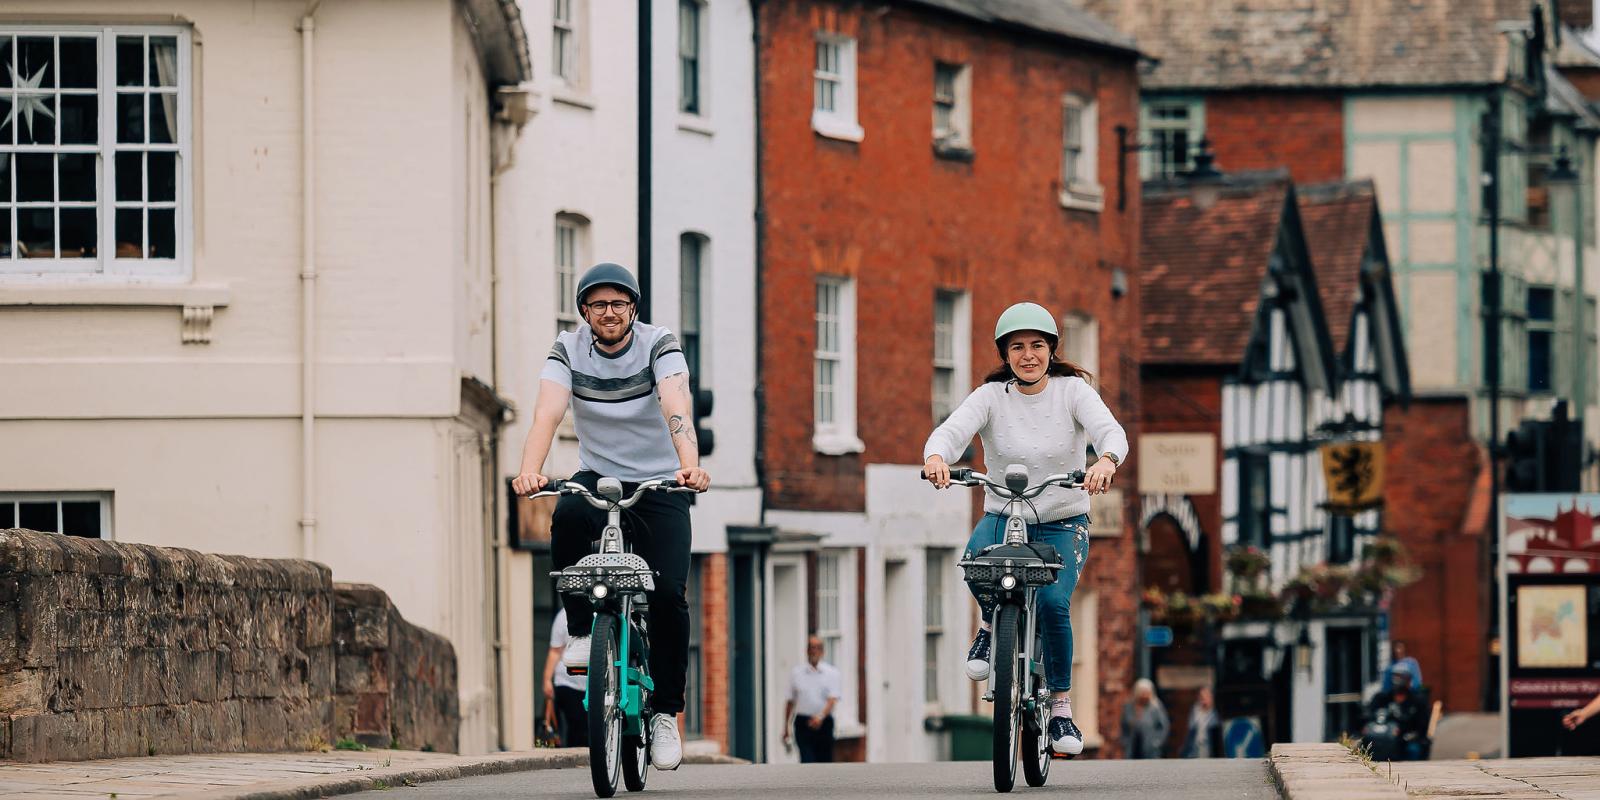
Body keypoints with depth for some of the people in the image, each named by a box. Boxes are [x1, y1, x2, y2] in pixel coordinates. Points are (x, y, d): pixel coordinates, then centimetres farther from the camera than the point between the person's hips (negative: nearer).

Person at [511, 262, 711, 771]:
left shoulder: (658, 345, -11)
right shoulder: (569, 350, -7)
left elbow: (677, 408, -29)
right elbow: (547, 413, -22)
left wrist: (689, 464, -48)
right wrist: (530, 471, -42)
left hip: (659, 485, -1)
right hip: (598, 476, 1)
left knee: (668, 592, -18)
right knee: (570, 515, -35)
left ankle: (665, 711, -3)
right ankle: (581, 629, -17)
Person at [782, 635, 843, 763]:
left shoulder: (831, 672, 3)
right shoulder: (796, 673, 6)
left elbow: (832, 699, -9)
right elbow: (790, 702, 10)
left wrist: (821, 716, -27)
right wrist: (785, 728, 9)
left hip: (823, 723, 1)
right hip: (803, 723, 0)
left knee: (825, 761, 6)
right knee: (807, 760, -13)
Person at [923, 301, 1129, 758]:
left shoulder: (1073, 391, -5)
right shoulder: (991, 396, -3)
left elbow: (1109, 429, -22)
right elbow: (954, 429, -20)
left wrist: (1106, 460, -46)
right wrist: (936, 457, -45)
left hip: (1063, 523, -1)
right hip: (1003, 514, 1)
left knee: (1053, 603, -25)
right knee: (977, 557, -35)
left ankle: (1061, 707, -6)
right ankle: (991, 623, -1)